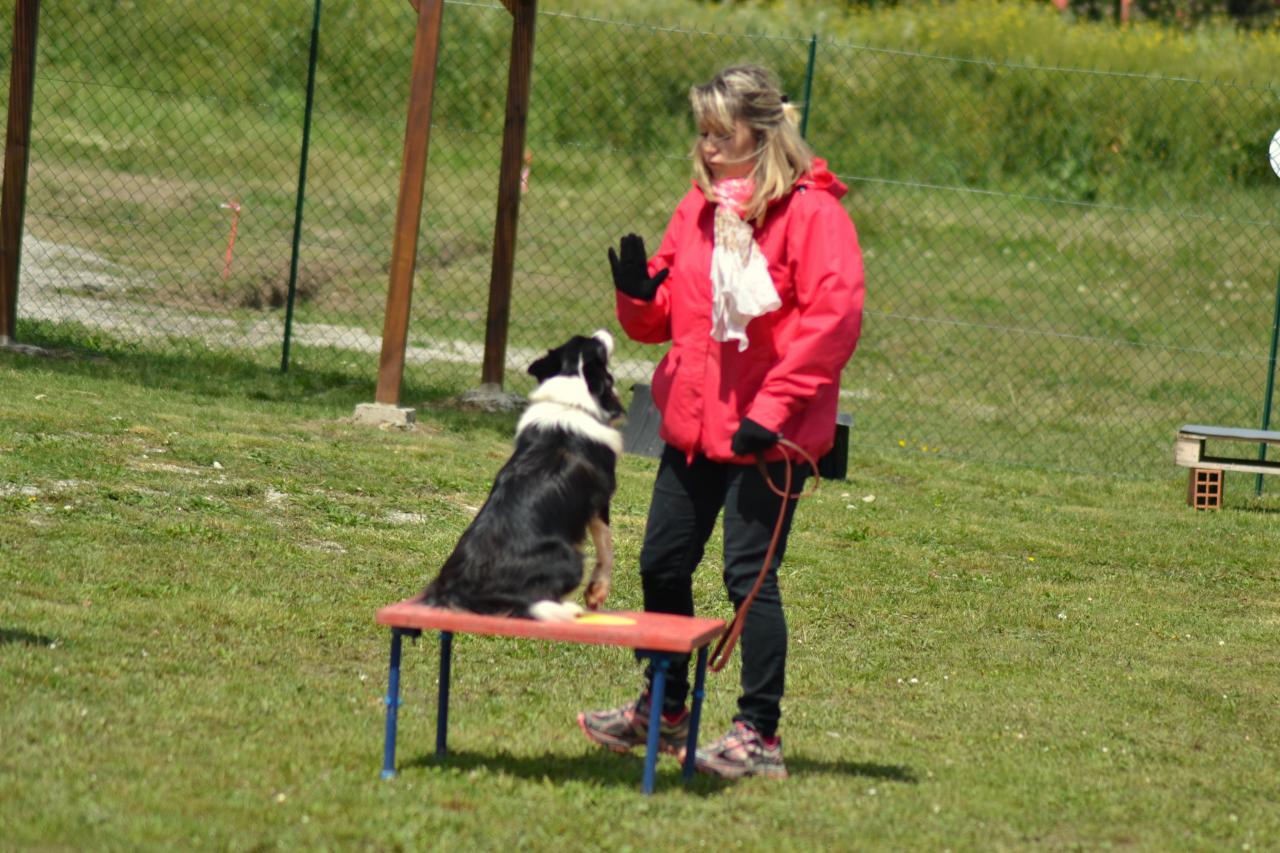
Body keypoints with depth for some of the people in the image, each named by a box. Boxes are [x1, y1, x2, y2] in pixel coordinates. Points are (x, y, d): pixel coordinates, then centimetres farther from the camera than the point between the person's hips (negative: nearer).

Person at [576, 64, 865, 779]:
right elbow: (664, 318, 19)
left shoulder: (811, 211, -11)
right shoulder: (699, 208, 12)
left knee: (749, 574, -6)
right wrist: (639, 294, -5)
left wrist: (774, 408, -21)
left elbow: (835, 316, -18)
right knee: (663, 564, 12)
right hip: (694, 424, 7)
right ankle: (663, 710, 29)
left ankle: (760, 735, 3)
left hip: (768, 435, -7)